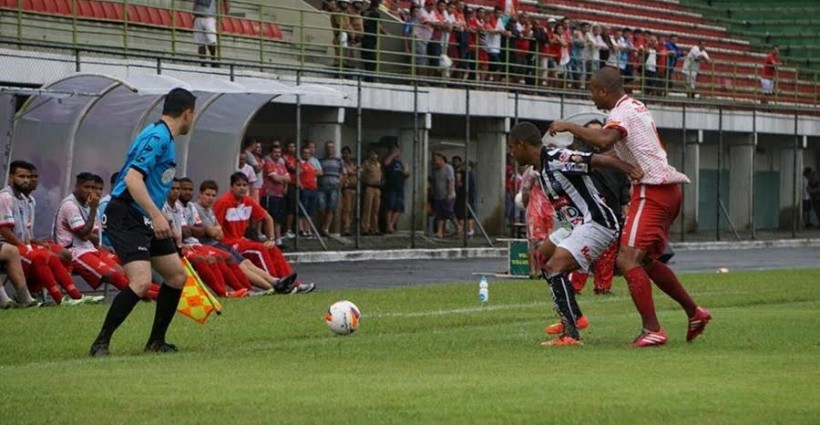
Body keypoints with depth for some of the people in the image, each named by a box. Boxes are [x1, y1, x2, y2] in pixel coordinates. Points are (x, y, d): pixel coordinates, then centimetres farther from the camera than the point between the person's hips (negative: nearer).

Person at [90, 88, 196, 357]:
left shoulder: (165, 138, 15)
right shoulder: (156, 137, -16)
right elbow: (132, 178, -26)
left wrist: (161, 220, 29)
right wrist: (156, 216, -30)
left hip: (146, 221, 11)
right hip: (125, 218, -11)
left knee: (177, 276, 11)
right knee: (141, 281, -22)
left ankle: (156, 342, 20)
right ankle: (101, 343, -13)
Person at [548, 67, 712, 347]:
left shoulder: (621, 113, -11)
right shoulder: (637, 108, 19)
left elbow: (604, 141, -32)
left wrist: (569, 127, -21)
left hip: (652, 190, -10)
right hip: (667, 189, 10)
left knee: (627, 259, -15)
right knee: (646, 261, 20)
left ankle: (652, 330, -22)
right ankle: (694, 313, 27)